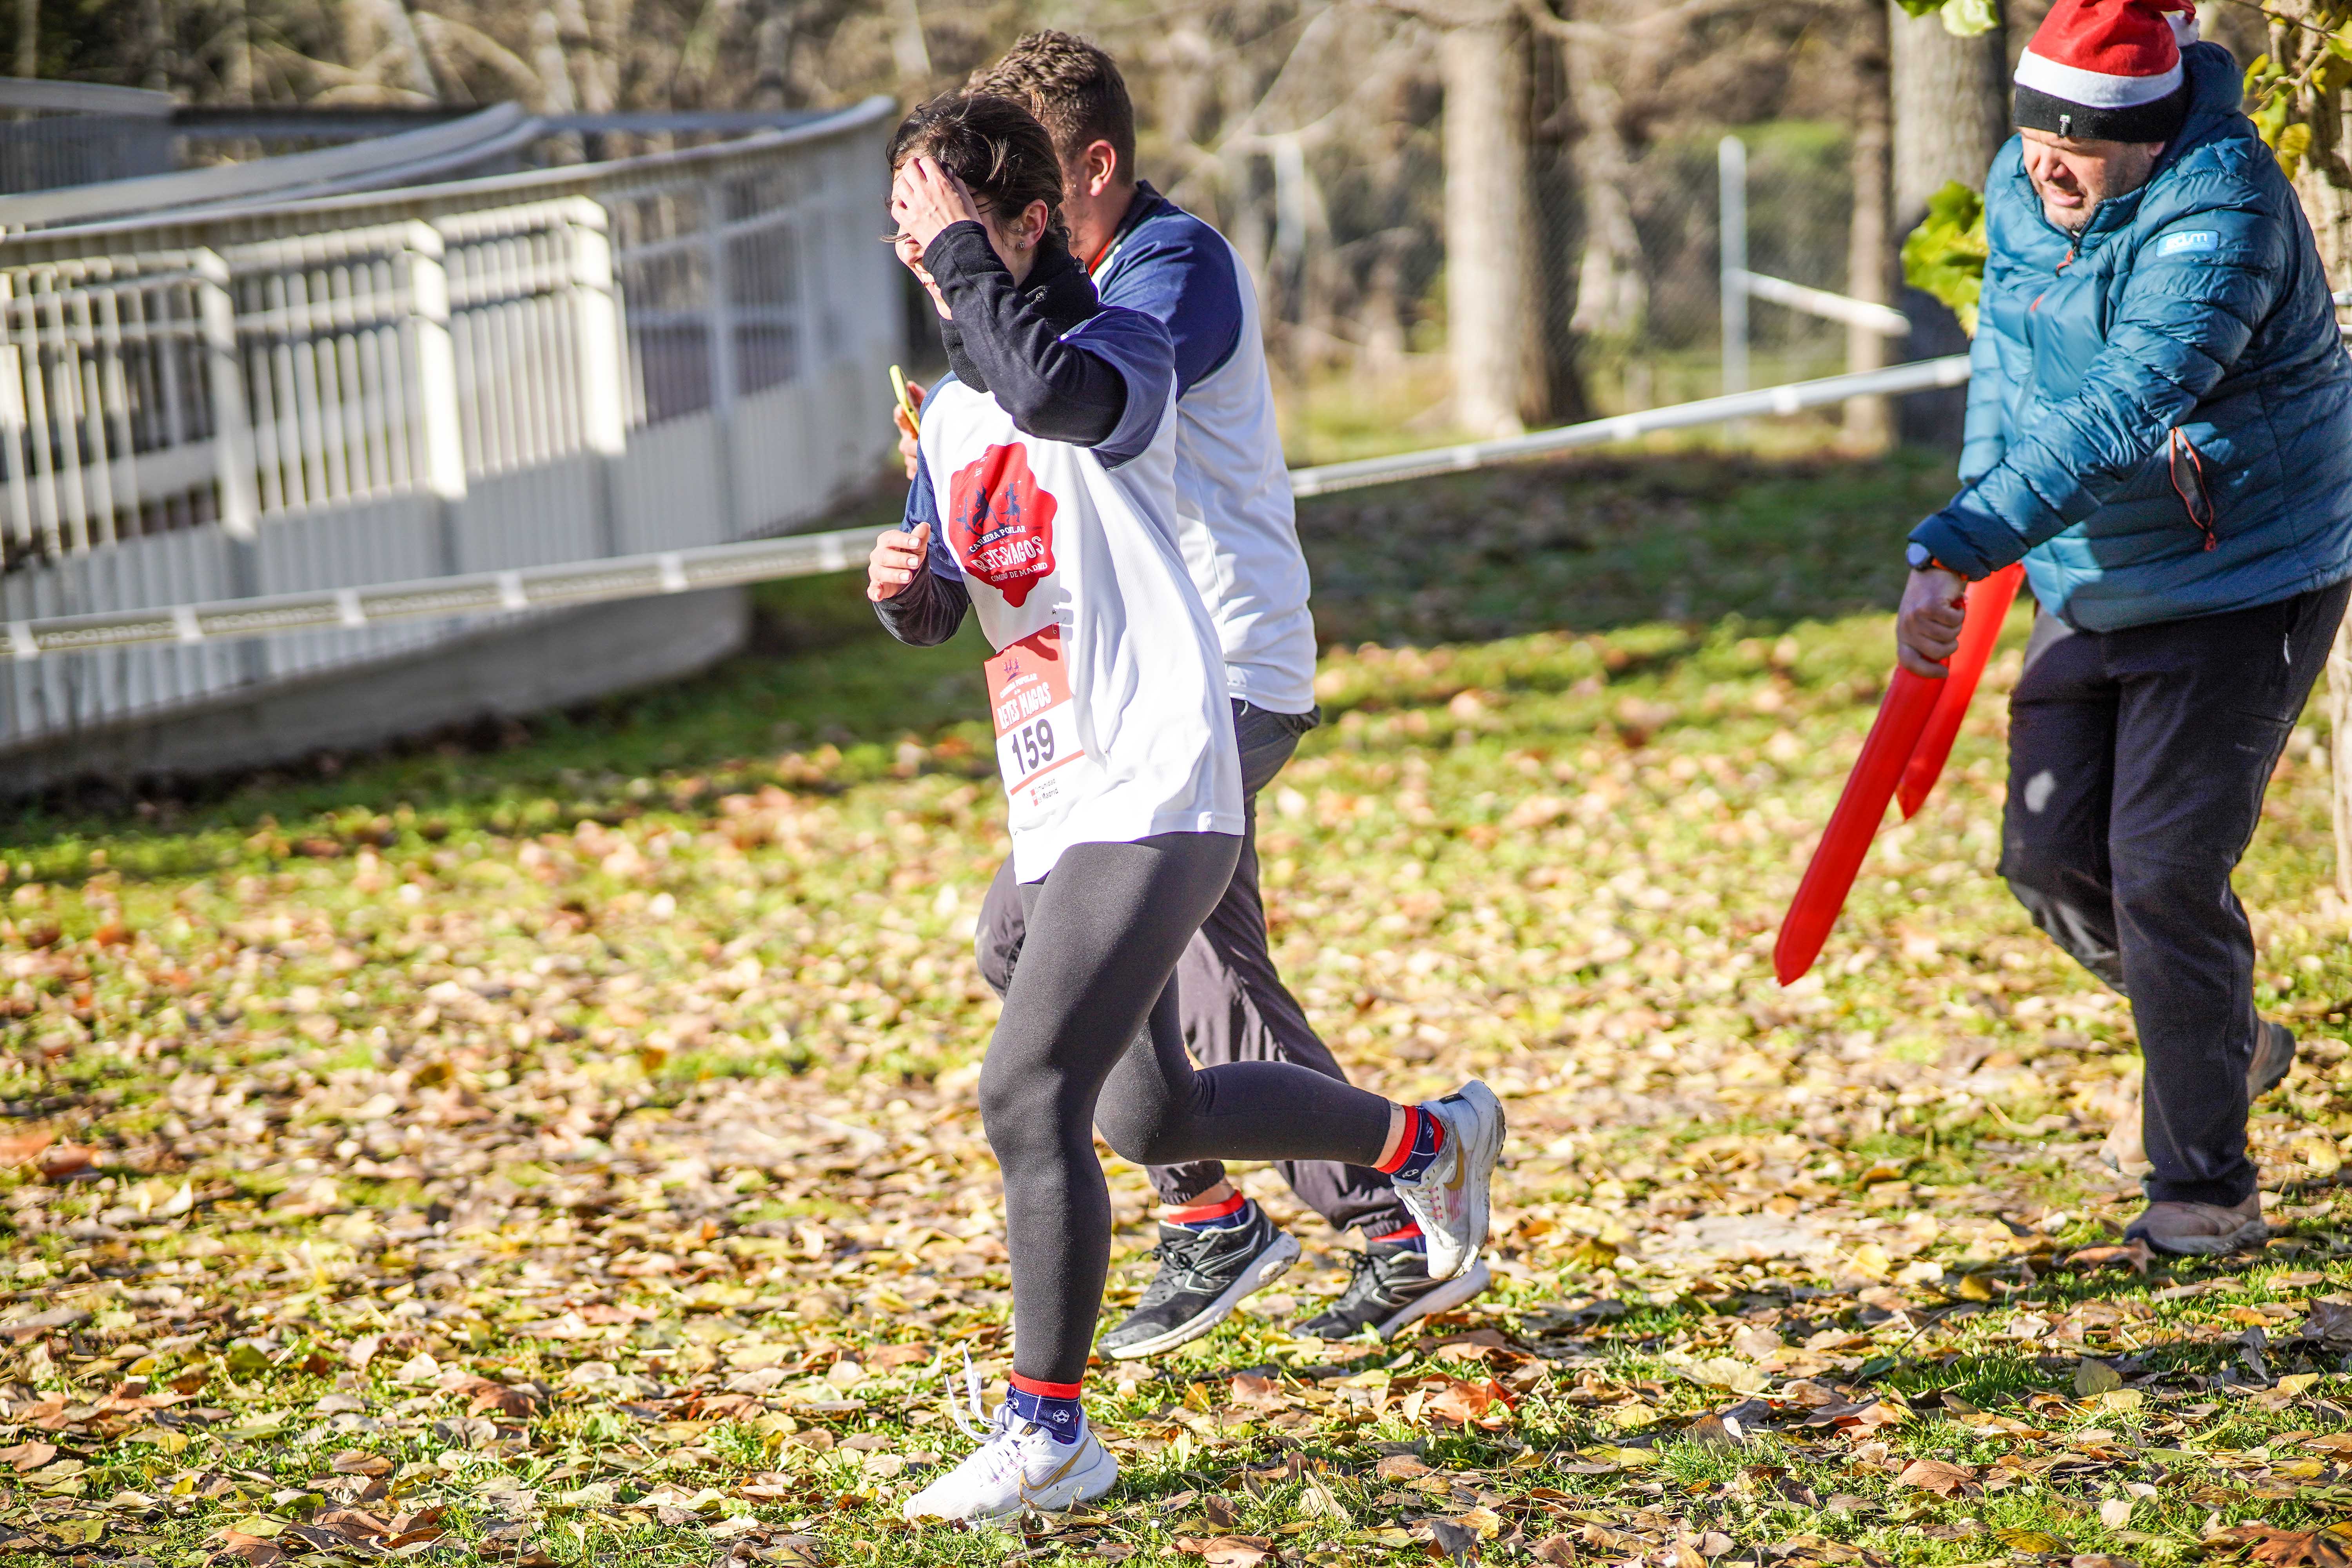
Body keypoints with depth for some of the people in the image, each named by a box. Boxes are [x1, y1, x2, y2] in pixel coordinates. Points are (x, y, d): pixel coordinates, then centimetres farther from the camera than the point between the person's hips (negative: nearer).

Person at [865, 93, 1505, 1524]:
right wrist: (909, 586, -4)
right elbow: (940, 608, 19)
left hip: (1152, 798, -9)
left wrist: (958, 246, -22)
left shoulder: (1123, 345, -10)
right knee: (1154, 1115, 19)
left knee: (1029, 1096, -18)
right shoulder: (953, 410, 14)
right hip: (1061, 810, 10)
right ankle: (1430, 1138, 41)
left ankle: (1051, 1432, -7)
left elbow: (1052, 391, -35)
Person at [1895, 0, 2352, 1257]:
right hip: (2092, 580, 8)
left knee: (2164, 866, -12)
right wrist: (1985, 483, 5)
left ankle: (2204, 1187, 1)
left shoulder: (2218, 219, -27)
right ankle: (2230, 1040, 31)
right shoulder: (2019, 190, -2)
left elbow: (2119, 414, -39)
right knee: (2051, 853, 5)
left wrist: (1955, 552, -47)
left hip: (2247, 579, -8)